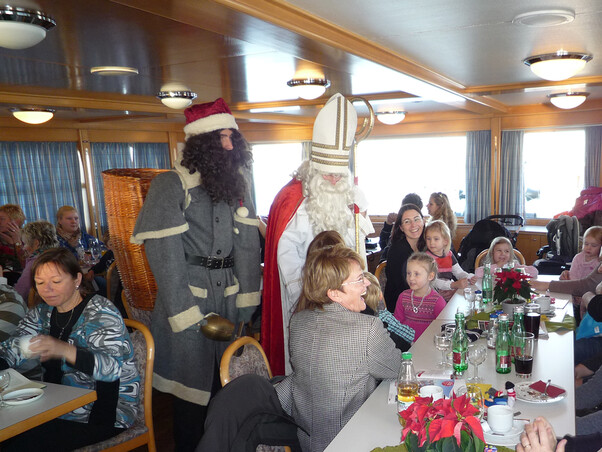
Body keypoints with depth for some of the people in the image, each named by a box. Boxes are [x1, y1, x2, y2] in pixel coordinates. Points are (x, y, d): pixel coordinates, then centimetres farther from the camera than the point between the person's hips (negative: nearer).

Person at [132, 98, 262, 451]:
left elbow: (248, 241, 5)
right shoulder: (172, 185, -10)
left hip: (228, 288, 5)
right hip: (188, 287, -5)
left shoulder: (237, 182, 8)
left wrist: (247, 298, -1)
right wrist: (185, 311, -17)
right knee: (192, 378, 6)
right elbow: (164, 252, -14)